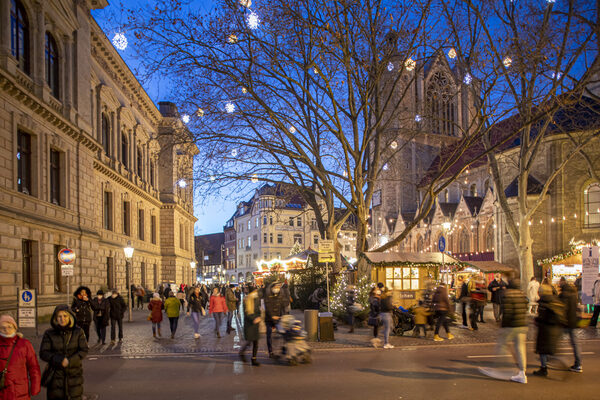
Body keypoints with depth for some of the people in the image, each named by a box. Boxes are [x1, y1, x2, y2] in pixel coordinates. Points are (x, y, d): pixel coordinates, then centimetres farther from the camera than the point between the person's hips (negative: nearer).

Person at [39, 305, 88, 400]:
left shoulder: (78, 332, -2)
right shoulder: (49, 334, -3)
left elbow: (84, 350, -6)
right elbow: (43, 353, -8)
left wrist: (70, 361, -20)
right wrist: (60, 360, -21)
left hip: (74, 374, 1)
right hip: (56, 374, 0)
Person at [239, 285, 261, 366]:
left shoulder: (257, 299, 6)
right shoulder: (246, 300, -11)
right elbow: (246, 313, -17)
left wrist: (258, 318, 6)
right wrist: (253, 319, -27)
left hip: (256, 323, 6)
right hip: (248, 323, -6)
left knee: (256, 342, 5)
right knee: (249, 341, -5)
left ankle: (254, 359, 14)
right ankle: (241, 352, 24)